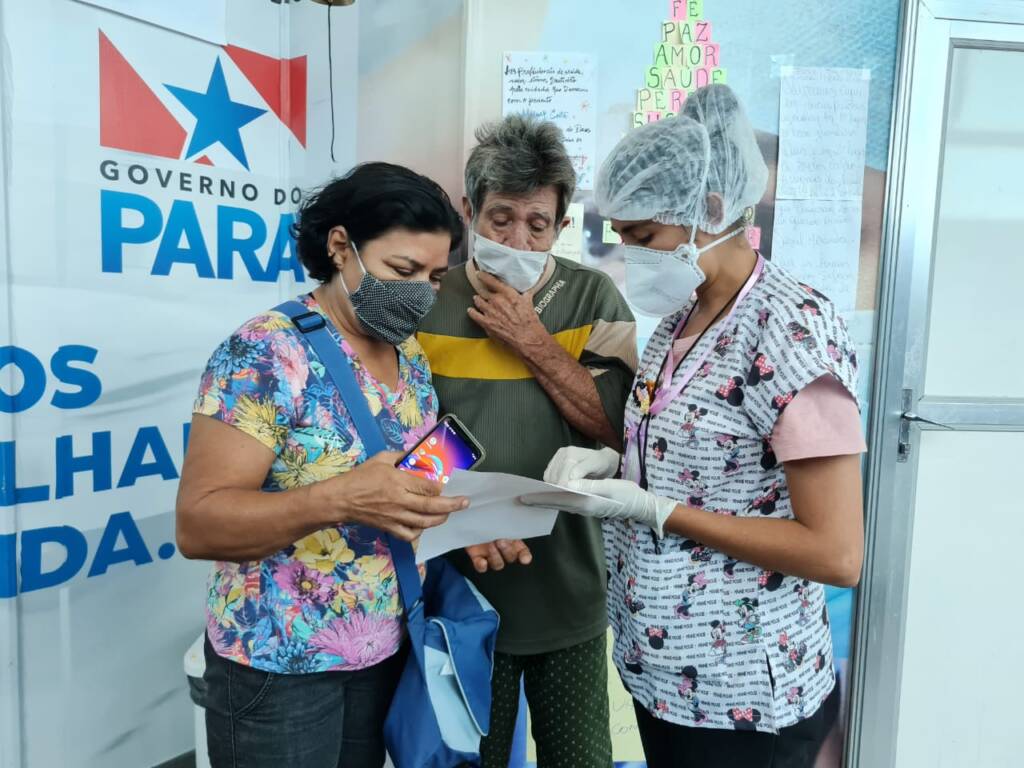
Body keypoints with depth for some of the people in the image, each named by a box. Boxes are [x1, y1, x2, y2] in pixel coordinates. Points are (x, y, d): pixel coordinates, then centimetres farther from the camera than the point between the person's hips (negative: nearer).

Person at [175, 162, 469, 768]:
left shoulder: (412, 358, 2)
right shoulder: (267, 353, -19)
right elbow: (198, 523, -22)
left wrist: (462, 516, -9)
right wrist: (339, 499, -35)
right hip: (279, 665, -6)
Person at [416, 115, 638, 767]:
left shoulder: (593, 297, -3)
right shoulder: (428, 302, -5)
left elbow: (621, 427, -10)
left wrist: (532, 341, -15)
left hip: (570, 591, 1)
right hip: (464, 592, 0)